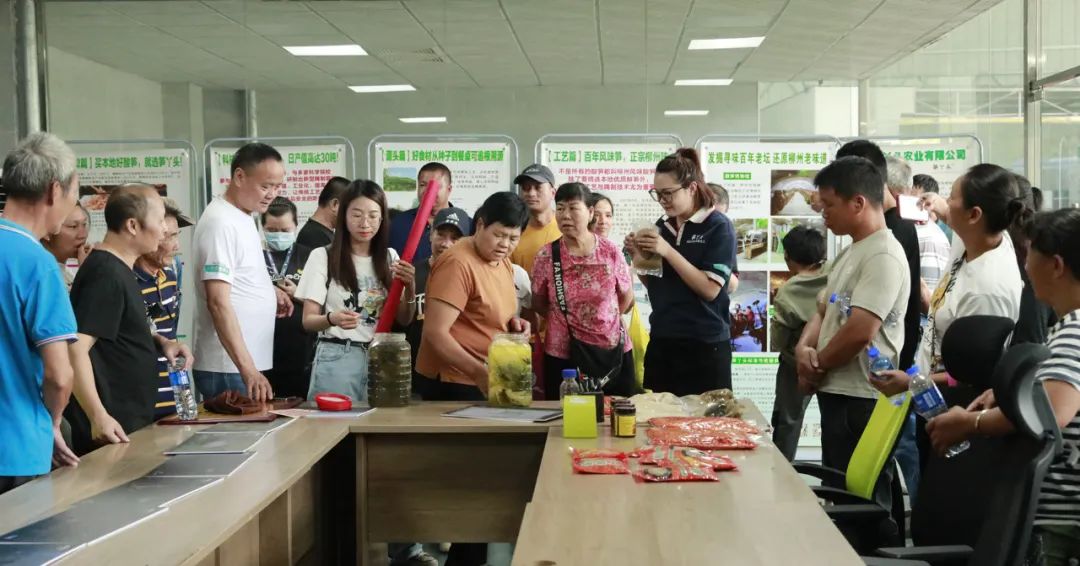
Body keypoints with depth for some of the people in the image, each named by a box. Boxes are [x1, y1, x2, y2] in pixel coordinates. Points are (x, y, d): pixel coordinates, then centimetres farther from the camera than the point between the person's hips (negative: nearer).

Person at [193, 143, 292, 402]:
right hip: (228, 369, -9)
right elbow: (218, 302, -23)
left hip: (251, 362, 9)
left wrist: (269, 290, 6)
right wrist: (248, 370, -27)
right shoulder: (221, 223, -17)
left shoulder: (244, 217, 11)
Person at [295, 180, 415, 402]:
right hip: (337, 358, -3)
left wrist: (409, 288, -10)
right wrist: (332, 319, -25)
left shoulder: (389, 257, 9)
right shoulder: (322, 256, -4)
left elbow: (403, 320, 8)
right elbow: (308, 320, -4)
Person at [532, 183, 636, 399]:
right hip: (562, 356, -1)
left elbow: (626, 299, 9)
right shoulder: (546, 257, -5)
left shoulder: (611, 252, -4)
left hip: (614, 351, 1)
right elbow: (539, 304, 9)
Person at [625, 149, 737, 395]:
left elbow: (710, 290, -17)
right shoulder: (662, 226, 8)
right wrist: (639, 257, -4)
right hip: (661, 343, 5)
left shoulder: (718, 227, -8)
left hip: (705, 346, -5)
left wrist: (668, 251, -21)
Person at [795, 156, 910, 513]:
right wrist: (804, 348, -3)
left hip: (861, 400, -10)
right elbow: (824, 312, 19)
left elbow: (859, 331, -24)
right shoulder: (850, 254, 15)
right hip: (838, 394, 10)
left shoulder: (883, 255, -16)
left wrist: (815, 368, -9)